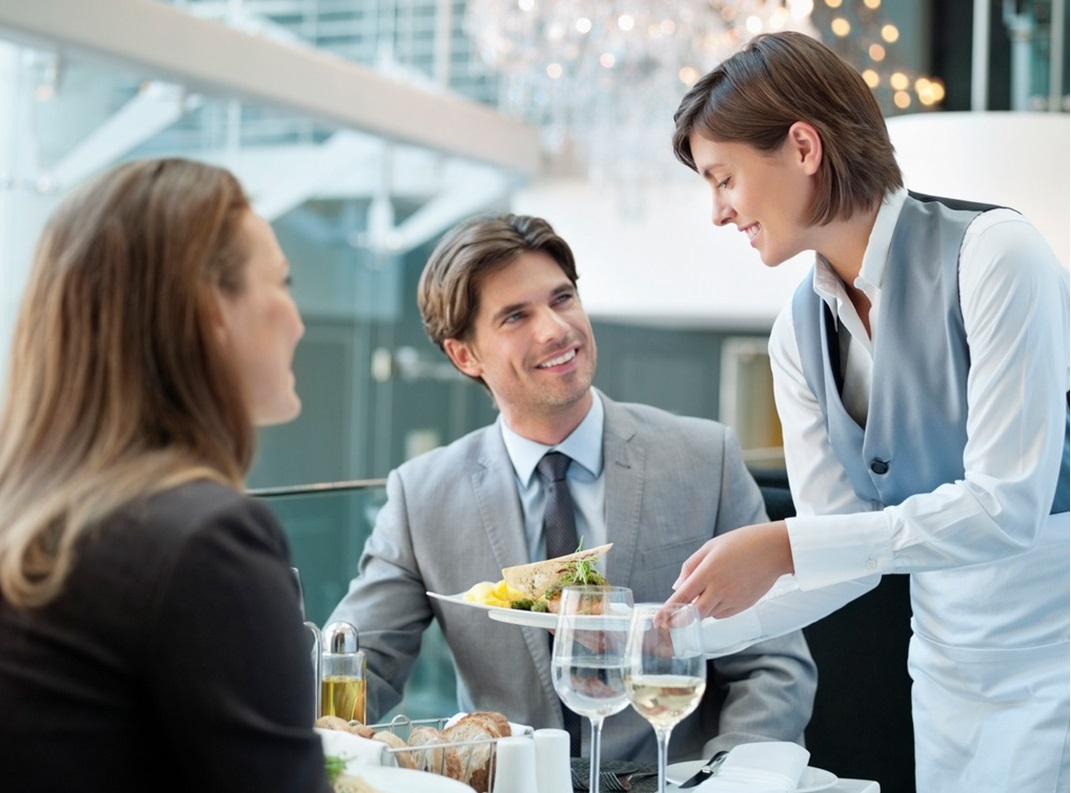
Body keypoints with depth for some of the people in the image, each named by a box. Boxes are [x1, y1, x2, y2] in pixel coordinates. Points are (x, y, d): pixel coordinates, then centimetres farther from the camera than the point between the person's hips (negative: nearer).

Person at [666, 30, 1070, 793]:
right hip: (951, 667, 6)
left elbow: (1007, 504, -23)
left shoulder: (991, 253, -18)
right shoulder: (799, 332, 1)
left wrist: (785, 546, -26)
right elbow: (847, 547, 2)